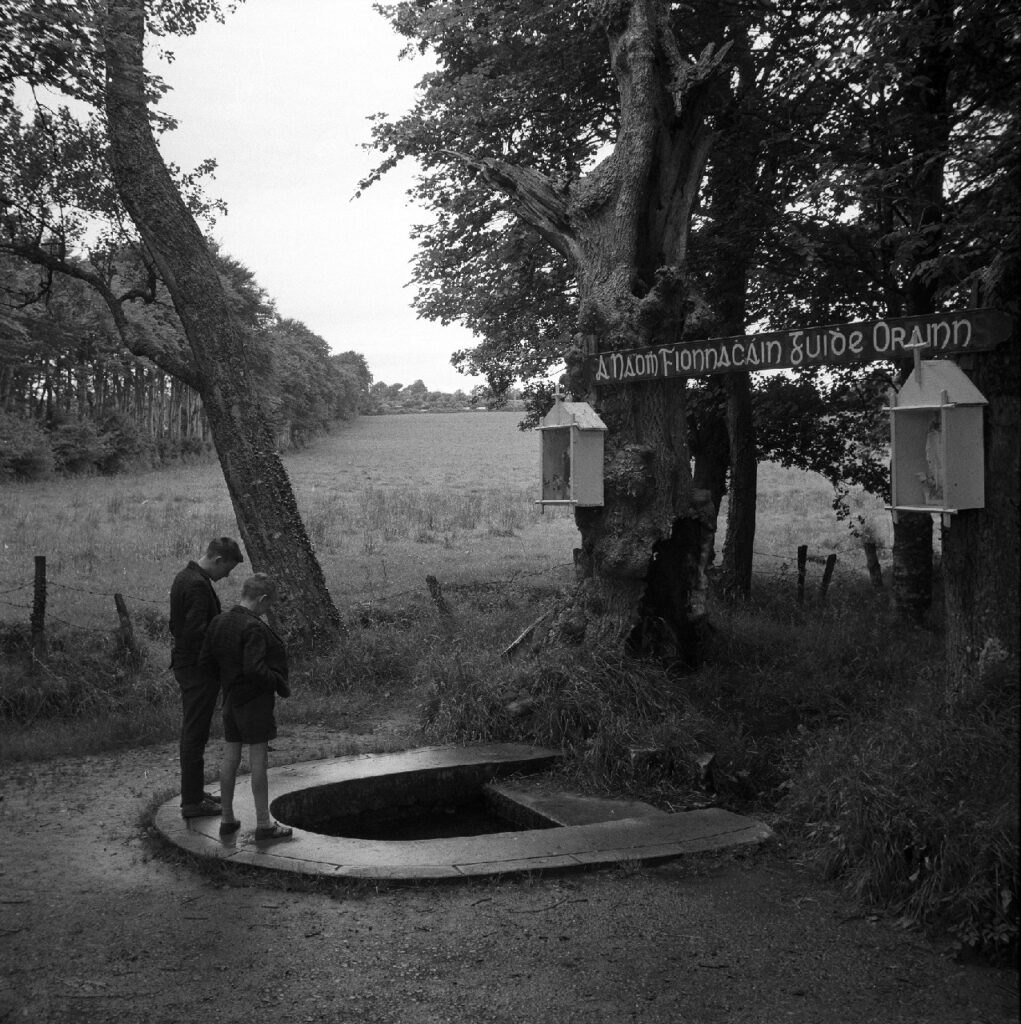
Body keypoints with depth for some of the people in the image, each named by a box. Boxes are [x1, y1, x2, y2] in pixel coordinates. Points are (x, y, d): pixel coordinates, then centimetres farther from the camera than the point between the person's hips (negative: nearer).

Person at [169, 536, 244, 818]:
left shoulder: (184, 577, 12)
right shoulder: (198, 585, -21)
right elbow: (197, 631, -26)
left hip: (185, 664, 11)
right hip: (198, 668, -11)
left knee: (192, 733, 18)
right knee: (195, 734, -3)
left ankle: (193, 792, 28)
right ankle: (192, 802, 4)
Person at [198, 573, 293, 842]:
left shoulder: (218, 623, 5)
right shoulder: (254, 629, -21)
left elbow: (205, 664, 8)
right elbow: (254, 669, -27)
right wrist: (280, 684, -13)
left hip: (231, 699, 8)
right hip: (255, 700, -8)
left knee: (230, 757, 13)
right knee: (258, 759, -1)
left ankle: (227, 819, 21)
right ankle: (263, 824, 6)